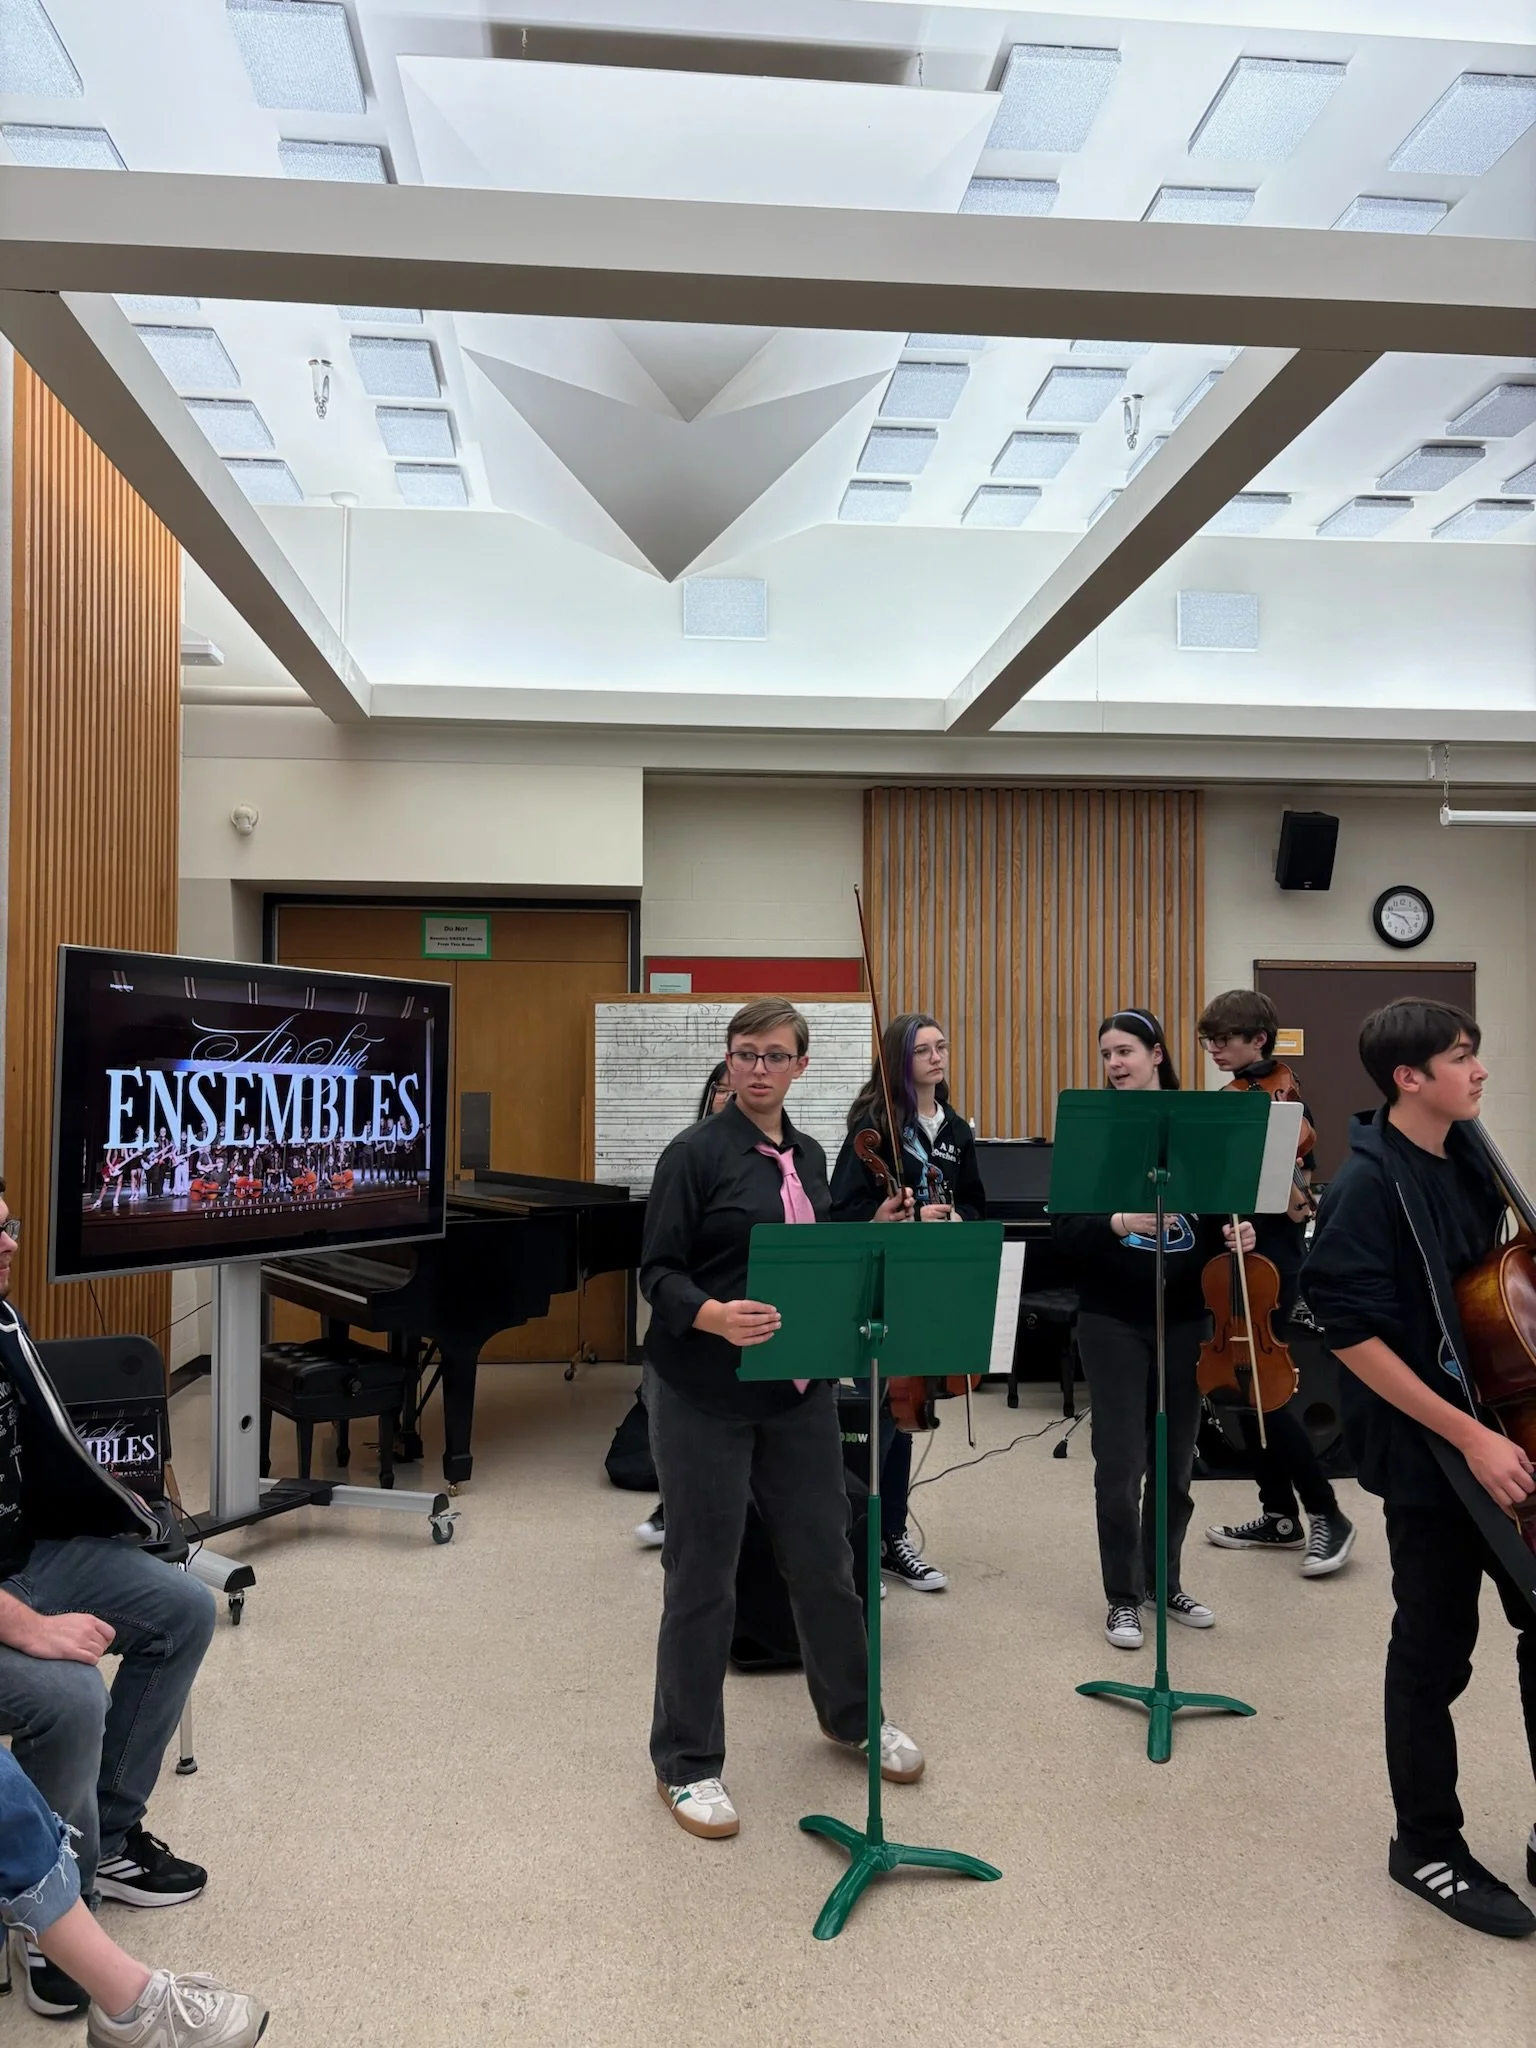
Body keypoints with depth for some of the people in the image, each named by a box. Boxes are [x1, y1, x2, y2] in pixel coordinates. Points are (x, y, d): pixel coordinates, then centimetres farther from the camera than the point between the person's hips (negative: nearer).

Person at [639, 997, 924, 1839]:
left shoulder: (808, 1156, 9)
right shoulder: (697, 1152, -10)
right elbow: (659, 1271, -13)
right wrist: (713, 1316, -31)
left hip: (799, 1389, 6)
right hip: (705, 1395, -6)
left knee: (823, 1554, 17)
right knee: (702, 1572, 4)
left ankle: (852, 1717, 40)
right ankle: (686, 1764, 22)